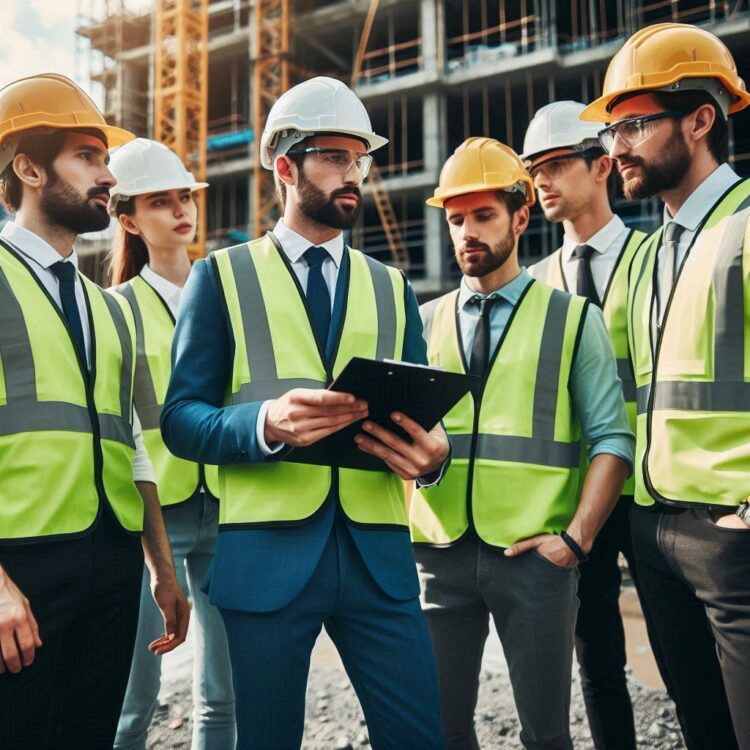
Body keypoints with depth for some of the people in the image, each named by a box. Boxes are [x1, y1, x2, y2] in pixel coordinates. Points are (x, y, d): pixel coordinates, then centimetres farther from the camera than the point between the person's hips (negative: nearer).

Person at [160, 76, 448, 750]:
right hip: (266, 554, -2)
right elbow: (181, 418, -2)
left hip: (378, 552, 3)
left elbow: (422, 412, 11)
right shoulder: (223, 276, 5)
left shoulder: (392, 288, 15)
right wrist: (265, 424, -22)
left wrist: (432, 450, -13)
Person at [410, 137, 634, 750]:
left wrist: (577, 537, -11)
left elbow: (612, 439, -2)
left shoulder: (573, 318, 3)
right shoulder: (425, 322, 10)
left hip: (534, 555, -2)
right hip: (439, 554, 3)